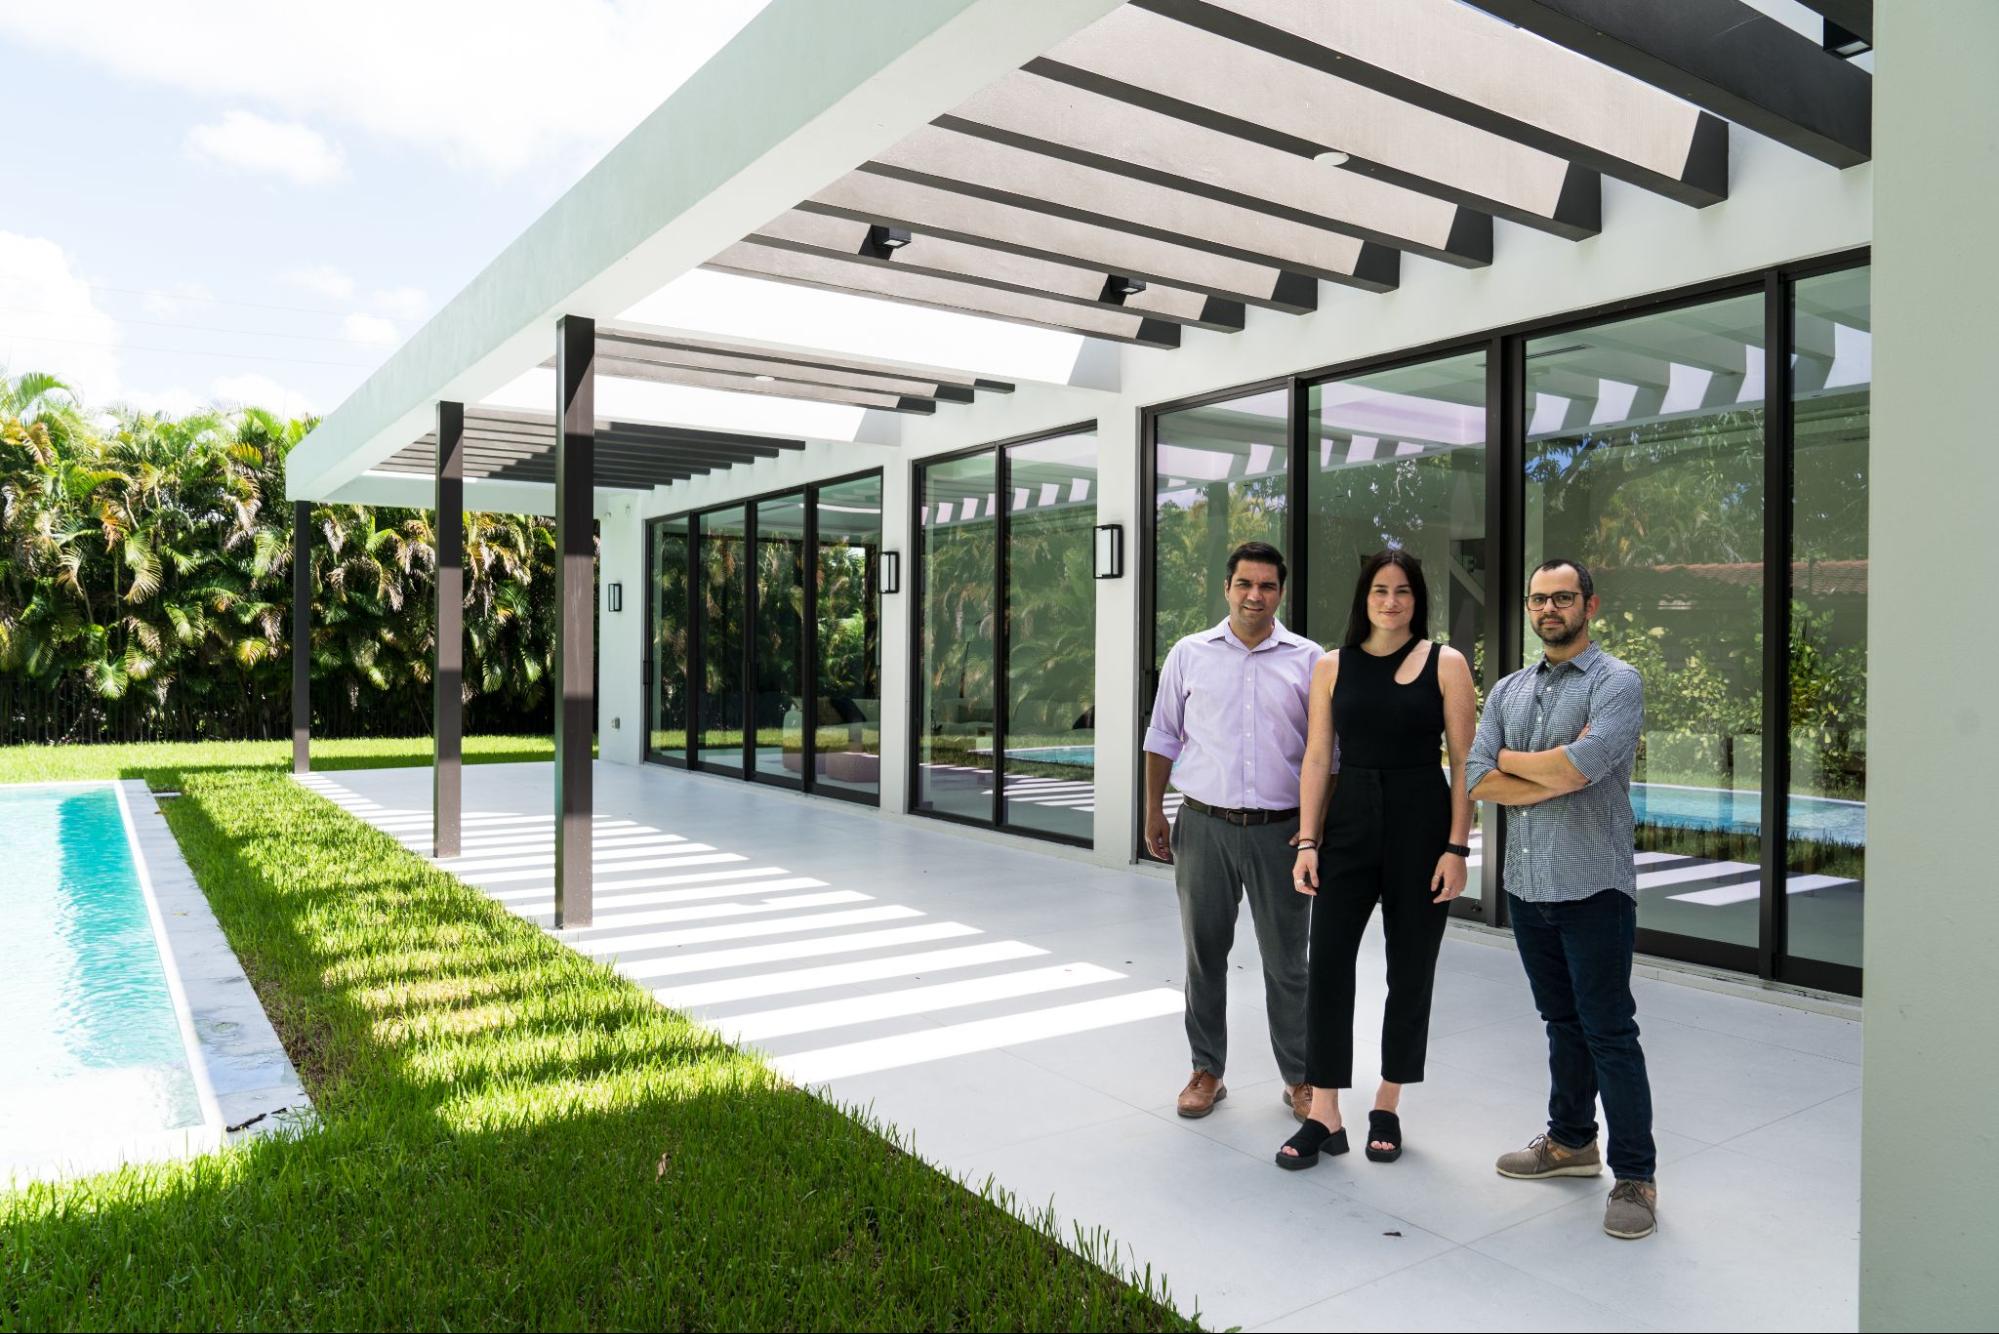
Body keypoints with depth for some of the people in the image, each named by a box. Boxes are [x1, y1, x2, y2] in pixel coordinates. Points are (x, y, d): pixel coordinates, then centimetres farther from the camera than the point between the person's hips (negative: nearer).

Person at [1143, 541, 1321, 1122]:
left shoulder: (1308, 660, 2)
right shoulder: (1190, 654, 4)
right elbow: (1162, 738, 11)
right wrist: (1154, 812, 7)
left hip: (1280, 829, -1)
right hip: (1204, 826, 1)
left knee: (1286, 961, 7)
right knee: (1204, 954, 10)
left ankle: (1299, 1078, 22)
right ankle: (1207, 1071, 24)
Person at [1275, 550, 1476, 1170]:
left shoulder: (1446, 664, -1)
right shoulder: (1332, 667, 5)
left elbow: (1463, 764, -3)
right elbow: (1317, 758, 4)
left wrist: (1456, 847, -9)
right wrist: (1307, 843, -1)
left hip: (1422, 823, -1)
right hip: (1351, 820, 2)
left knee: (1410, 971, 8)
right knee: (1327, 963, -4)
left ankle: (1387, 1107, 25)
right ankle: (1324, 1117, 7)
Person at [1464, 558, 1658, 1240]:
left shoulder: (1615, 682, -6)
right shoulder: (1509, 690, 12)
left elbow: (1584, 765, -23)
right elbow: (1477, 780, 0)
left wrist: (1512, 759, -6)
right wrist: (1558, 774, -12)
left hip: (1593, 885, -6)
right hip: (1527, 883, 6)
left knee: (1608, 1031, -1)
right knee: (1561, 1022, 18)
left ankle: (1635, 1176, 11)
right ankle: (1571, 1140, 32)